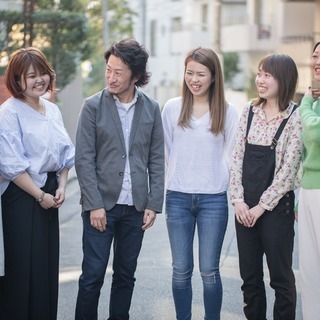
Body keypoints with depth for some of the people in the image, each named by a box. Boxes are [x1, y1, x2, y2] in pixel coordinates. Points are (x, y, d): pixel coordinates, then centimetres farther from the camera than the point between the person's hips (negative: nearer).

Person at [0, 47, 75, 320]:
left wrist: (61, 187, 1)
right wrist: (40, 195, -13)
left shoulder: (53, 110, 10)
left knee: (48, 265, 9)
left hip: (48, 197, 7)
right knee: (23, 268, -4)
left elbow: (64, 153, 15)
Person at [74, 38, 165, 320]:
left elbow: (157, 160, 6)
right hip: (101, 204, -2)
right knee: (93, 275, -2)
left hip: (136, 207, 3)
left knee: (126, 275, 11)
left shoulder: (151, 109, 4)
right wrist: (94, 205, -11)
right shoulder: (93, 106, -3)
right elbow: (84, 159, -5)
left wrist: (153, 204, 0)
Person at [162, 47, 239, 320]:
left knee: (209, 271, 3)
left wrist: (219, 180, 0)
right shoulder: (173, 108, 1)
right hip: (178, 197, 1)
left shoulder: (228, 112, -3)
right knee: (181, 269, 7)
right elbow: (166, 151, 9)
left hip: (214, 198, -1)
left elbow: (230, 154, 4)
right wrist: (179, 177, 8)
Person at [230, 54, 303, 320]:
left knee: (281, 277, 5)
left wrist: (262, 206, -11)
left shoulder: (295, 117, -9)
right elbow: (237, 156, 5)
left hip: (276, 207, -5)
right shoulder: (250, 111, 6)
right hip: (245, 207, 5)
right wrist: (238, 200, -4)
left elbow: (288, 168, -12)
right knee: (250, 276, 12)